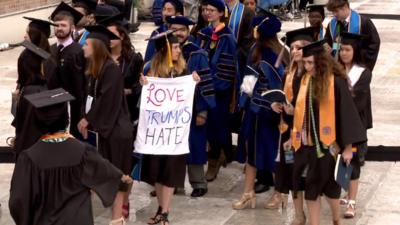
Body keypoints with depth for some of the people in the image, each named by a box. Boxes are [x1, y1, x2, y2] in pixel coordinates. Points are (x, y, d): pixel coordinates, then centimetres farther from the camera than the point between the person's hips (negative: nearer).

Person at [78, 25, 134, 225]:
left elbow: (107, 101, -20)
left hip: (115, 130, -9)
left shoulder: (111, 69, -17)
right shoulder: (98, 68, 10)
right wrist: (86, 120, 3)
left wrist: (88, 119, -12)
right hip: (104, 129, 9)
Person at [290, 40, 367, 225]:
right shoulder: (304, 80, 3)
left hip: (328, 144, -4)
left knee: (329, 186, 11)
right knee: (310, 189, 5)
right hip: (307, 143, 4)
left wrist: (348, 146, -10)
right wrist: (293, 137, 9)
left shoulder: (336, 82, -11)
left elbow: (346, 113, -9)